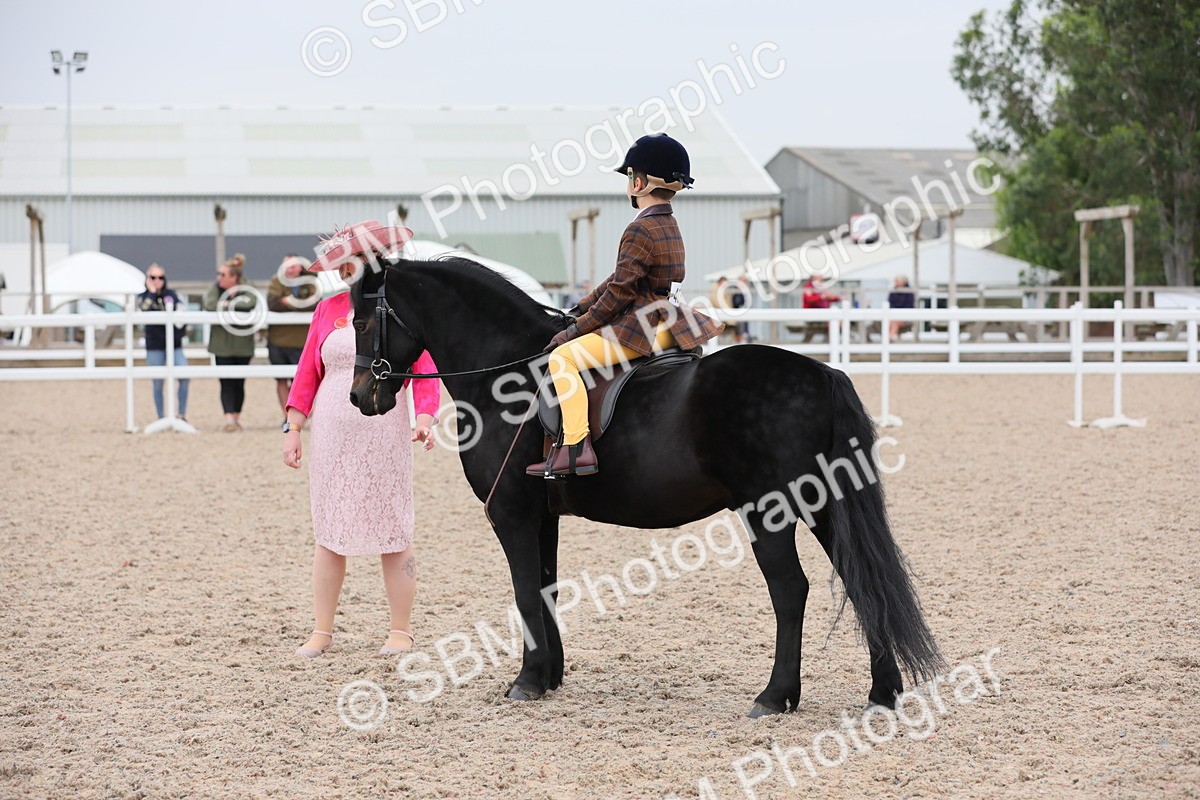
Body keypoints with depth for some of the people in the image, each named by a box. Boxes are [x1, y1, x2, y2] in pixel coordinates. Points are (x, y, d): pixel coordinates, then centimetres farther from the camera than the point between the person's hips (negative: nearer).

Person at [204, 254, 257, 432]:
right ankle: (229, 419, -13)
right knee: (226, 383, -7)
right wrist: (234, 305, -15)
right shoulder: (216, 288, 2)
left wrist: (228, 304, -16)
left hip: (242, 345, 0)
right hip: (222, 345, 0)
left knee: (239, 383, 8)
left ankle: (237, 417, 21)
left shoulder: (246, 289, -3)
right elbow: (209, 304, -16)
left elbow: (251, 302, -24)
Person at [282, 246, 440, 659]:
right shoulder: (328, 310, 7)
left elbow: (425, 372, -6)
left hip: (386, 436, -2)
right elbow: (306, 373, 8)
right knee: (328, 534, 6)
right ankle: (322, 632, 13)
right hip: (332, 437, 3)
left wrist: (425, 418, -21)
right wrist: (293, 428, 2)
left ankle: (401, 631, 12)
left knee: (393, 532, 3)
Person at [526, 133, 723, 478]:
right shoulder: (669, 225, 14)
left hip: (644, 330, -11)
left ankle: (575, 448, -23)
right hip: (666, 325, 11)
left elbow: (620, 292, -18)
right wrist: (583, 308, 16)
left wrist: (577, 329, -10)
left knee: (563, 357, -15)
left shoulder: (640, 230, -17)